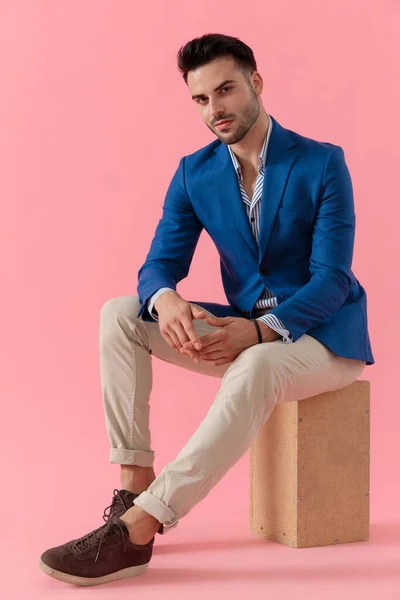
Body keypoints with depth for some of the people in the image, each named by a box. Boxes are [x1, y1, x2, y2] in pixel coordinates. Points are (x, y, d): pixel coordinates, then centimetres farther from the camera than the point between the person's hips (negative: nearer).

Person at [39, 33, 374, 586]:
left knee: (255, 366, -40)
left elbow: (332, 278, -17)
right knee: (119, 314, -12)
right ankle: (136, 483, -19)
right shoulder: (194, 174, 1)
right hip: (247, 328, 5)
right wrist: (164, 299, -29)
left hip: (322, 333, -5)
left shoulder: (322, 163, -13)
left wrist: (262, 330, -34)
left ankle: (136, 529, -39)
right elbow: (159, 264, -3)